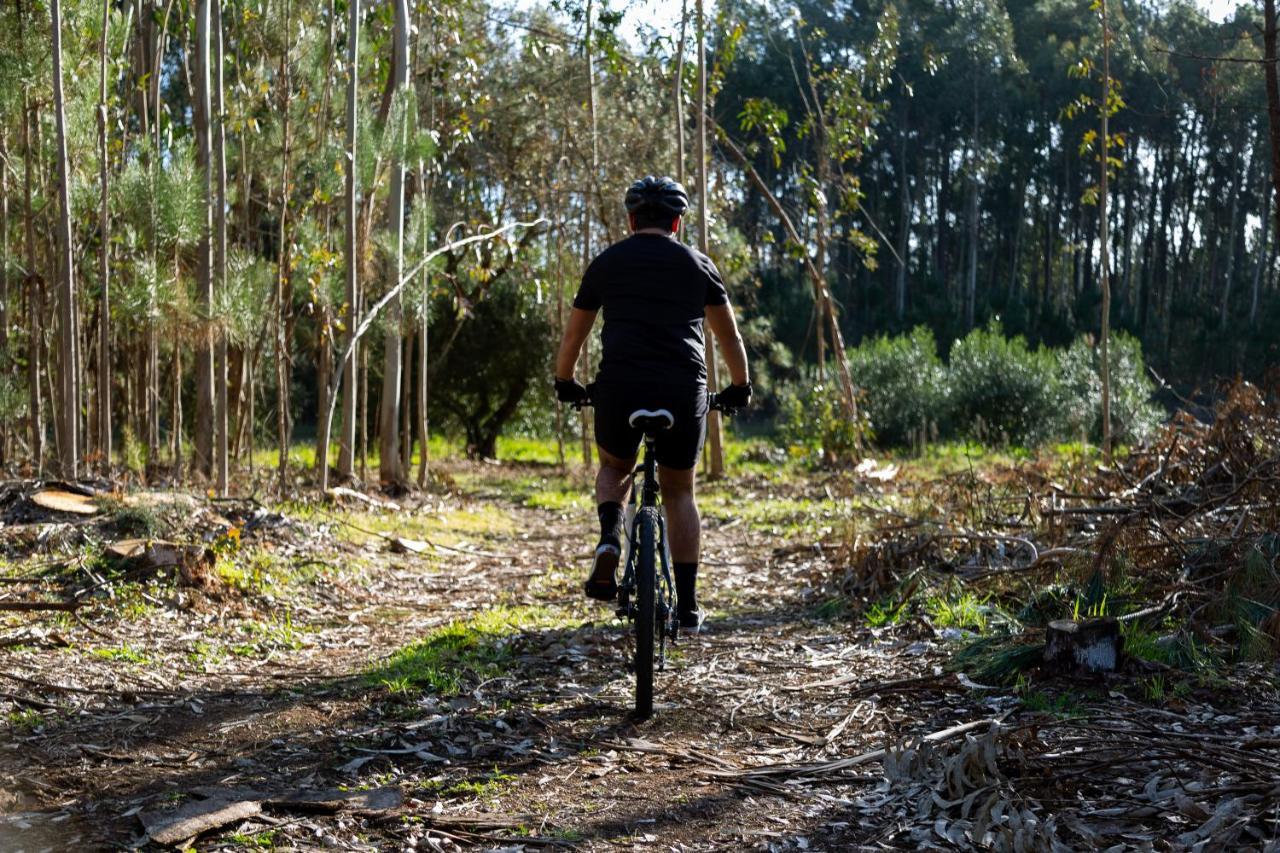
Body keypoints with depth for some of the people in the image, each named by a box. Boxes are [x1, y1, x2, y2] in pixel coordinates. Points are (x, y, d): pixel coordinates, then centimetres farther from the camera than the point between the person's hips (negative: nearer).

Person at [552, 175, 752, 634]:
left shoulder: (606, 263, 14)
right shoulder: (698, 264, 14)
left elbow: (572, 337, 20)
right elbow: (730, 336, 21)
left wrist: (565, 383, 37)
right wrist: (740, 389, 35)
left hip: (619, 387, 0)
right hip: (684, 390, 0)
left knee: (614, 467, 28)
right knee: (679, 491, 17)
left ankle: (610, 538, -1)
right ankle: (687, 605, 13)